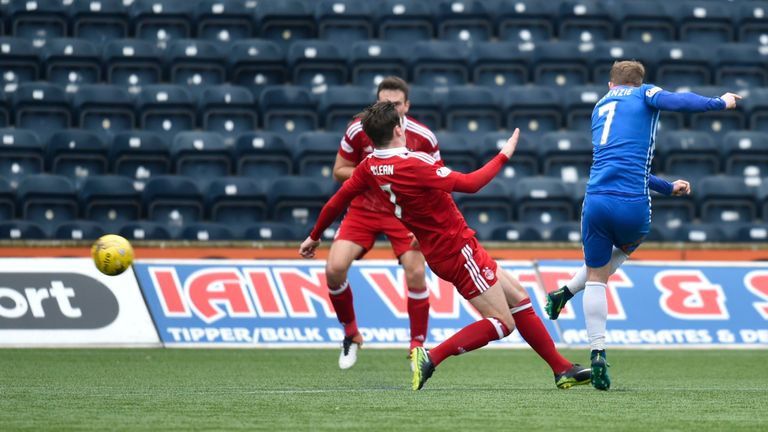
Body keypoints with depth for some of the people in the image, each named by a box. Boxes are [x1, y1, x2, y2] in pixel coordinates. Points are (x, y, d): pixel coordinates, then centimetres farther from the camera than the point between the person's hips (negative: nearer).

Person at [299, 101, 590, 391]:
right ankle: (430, 358, -13)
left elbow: (336, 202, 8)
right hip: (459, 250, -9)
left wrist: (314, 236, 24)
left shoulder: (369, 168, -1)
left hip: (438, 253, 9)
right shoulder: (414, 165, -24)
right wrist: (503, 156, -6)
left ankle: (562, 370, 16)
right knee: (503, 323, -5)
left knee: (519, 298, 14)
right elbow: (470, 184, -20)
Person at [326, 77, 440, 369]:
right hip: (363, 210, 1)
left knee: (416, 275, -17)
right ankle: (351, 336, 8)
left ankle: (418, 348, 2)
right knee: (334, 269, -15)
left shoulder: (423, 137, -13)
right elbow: (339, 171, 0)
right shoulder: (358, 130, -12)